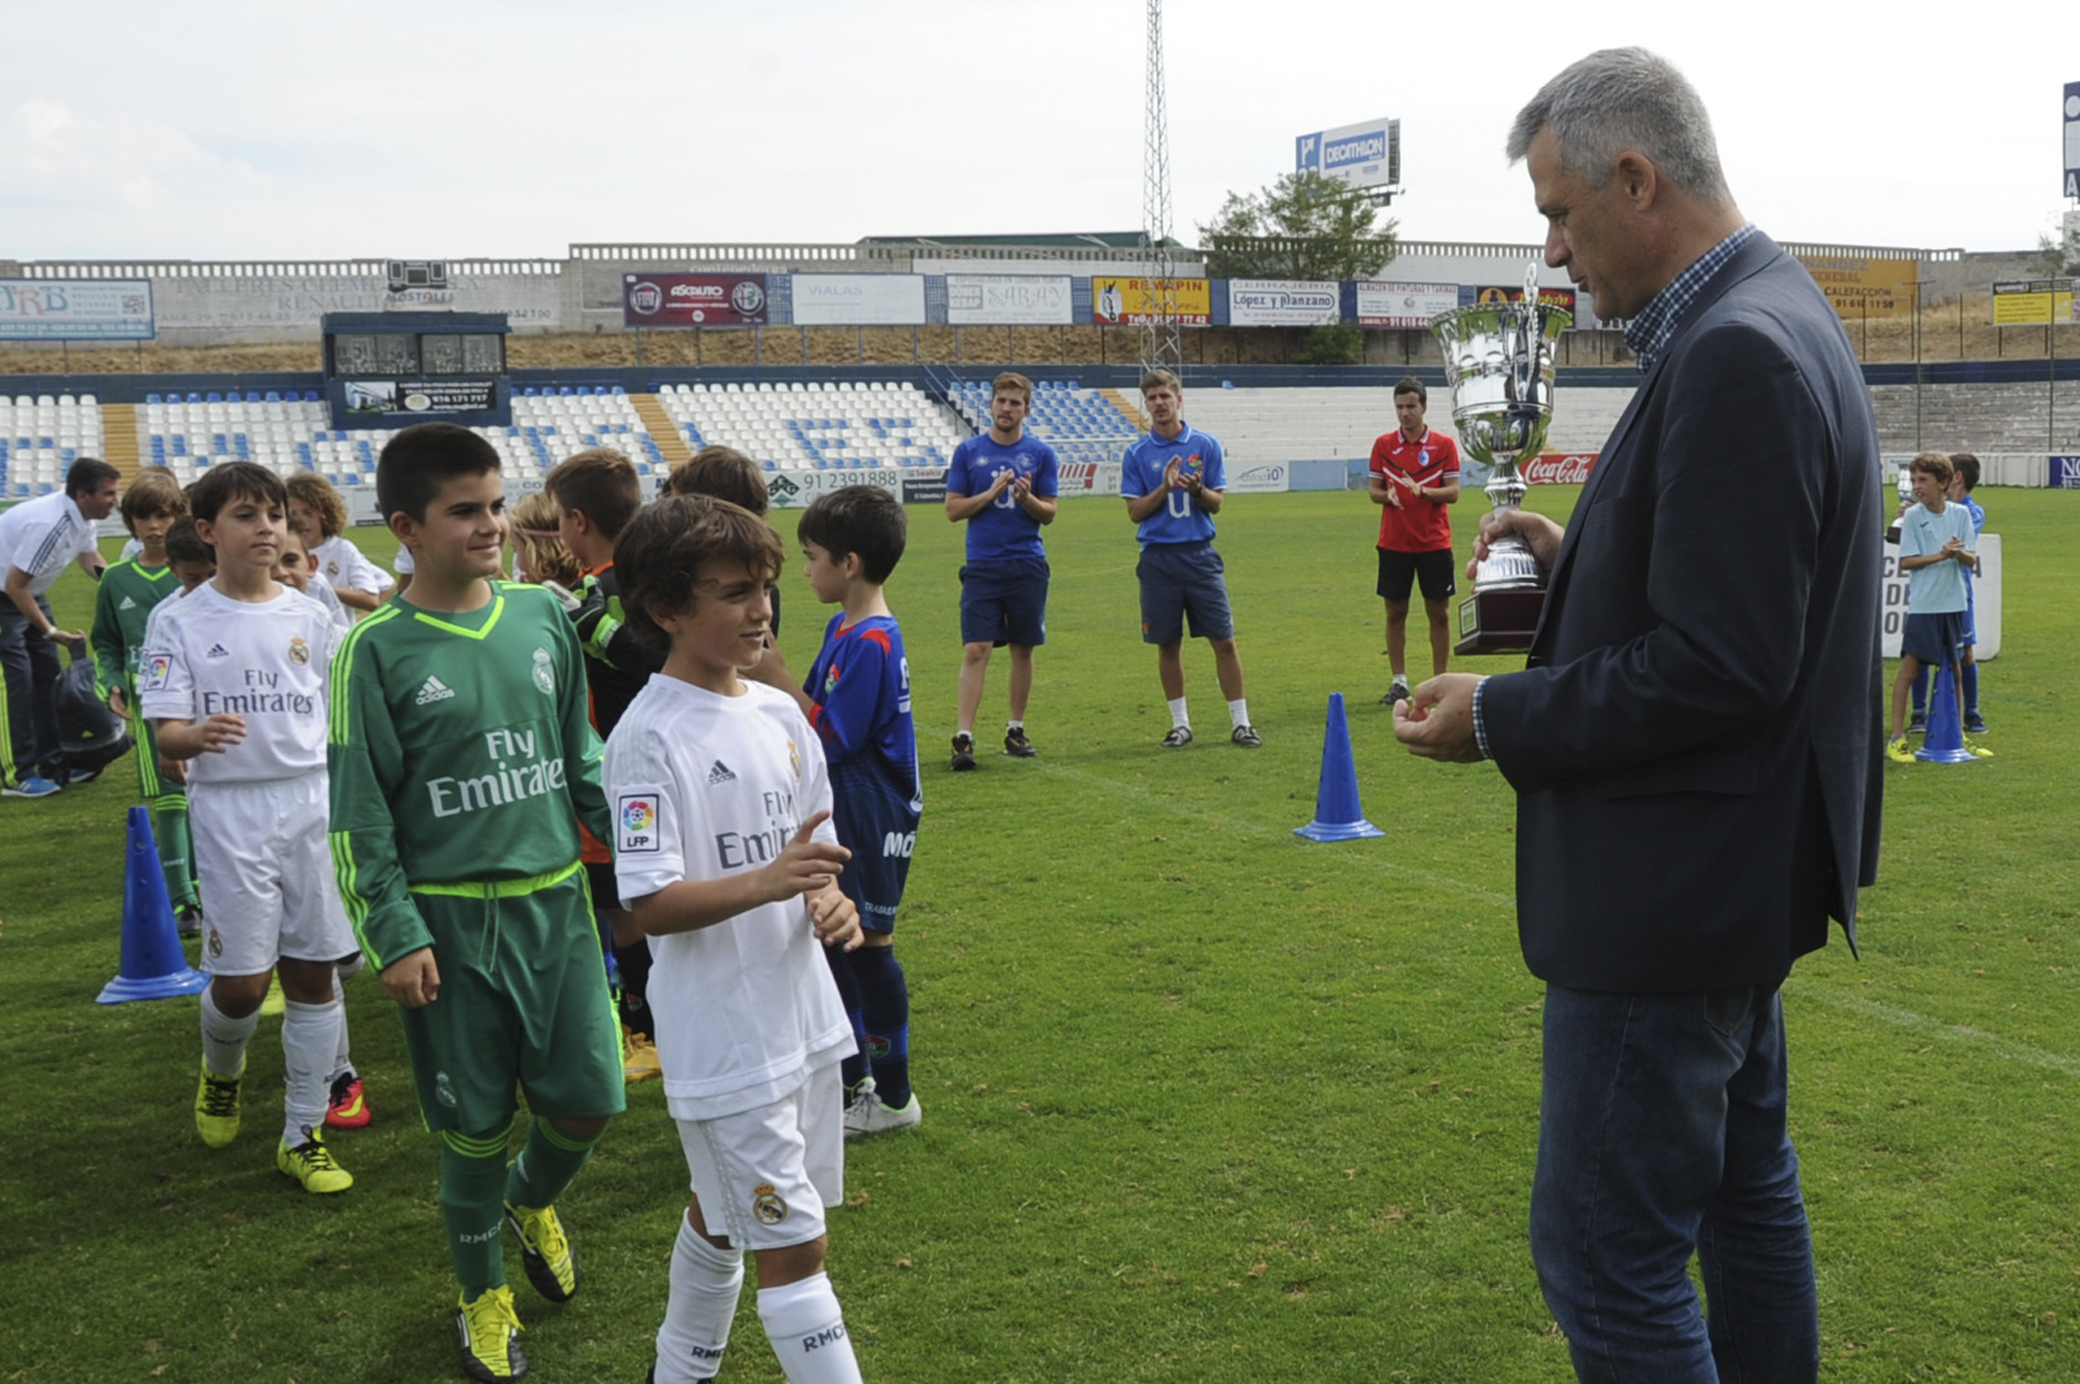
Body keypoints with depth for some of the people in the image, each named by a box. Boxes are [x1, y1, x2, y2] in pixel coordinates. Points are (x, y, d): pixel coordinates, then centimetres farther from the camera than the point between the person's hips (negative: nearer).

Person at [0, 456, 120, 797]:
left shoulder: (84, 517, -6)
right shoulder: (50, 524, -34)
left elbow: (91, 560, 14)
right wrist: (50, 631, -20)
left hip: (30, 593, 10)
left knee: (48, 674, 10)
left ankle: (54, 766, 17)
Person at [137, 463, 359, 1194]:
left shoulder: (311, 616, 6)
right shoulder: (178, 620, -3)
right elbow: (167, 734, -8)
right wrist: (200, 735, -31)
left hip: (316, 801, 3)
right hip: (231, 810, -3)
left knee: (313, 970, 5)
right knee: (244, 979, -4)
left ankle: (303, 1134, 17)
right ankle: (221, 1069, 32)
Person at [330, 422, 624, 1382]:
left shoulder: (542, 613, 2)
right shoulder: (378, 650, -9)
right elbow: (359, 812, -6)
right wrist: (393, 936, -10)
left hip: (556, 899, 3)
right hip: (449, 917, -3)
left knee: (589, 1097, 5)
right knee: (477, 1123, 7)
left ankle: (533, 1199, 40)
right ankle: (483, 1294, 31)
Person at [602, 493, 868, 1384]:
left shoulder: (780, 714, 5)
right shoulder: (650, 736, -17)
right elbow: (649, 906, -21)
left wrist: (830, 900, -5)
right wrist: (766, 882, -34)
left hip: (802, 1018, 8)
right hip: (723, 1038, -7)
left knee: (721, 1215, 23)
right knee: (794, 1246, -3)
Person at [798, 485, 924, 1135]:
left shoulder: (872, 642, -21)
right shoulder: (842, 626, 8)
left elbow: (832, 735, -22)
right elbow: (816, 712, 11)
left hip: (873, 816, -9)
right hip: (840, 811, 9)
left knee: (868, 944, 1)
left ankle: (893, 1096, 15)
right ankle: (851, 1075, 32)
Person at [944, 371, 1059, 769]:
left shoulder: (1041, 454, 5)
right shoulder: (968, 452, 4)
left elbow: (1048, 514, 4)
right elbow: (953, 509, 2)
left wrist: (1026, 497, -16)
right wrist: (991, 493, -11)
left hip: (1027, 566, 1)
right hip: (981, 567, -1)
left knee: (1023, 649, 8)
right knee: (975, 650, -8)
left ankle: (1016, 730, 20)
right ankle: (964, 737, -10)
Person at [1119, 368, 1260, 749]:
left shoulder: (1205, 444, 3)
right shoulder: (1137, 453, 3)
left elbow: (1217, 503, 3)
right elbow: (1135, 512, 0)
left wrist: (1197, 489, -17)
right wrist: (1164, 488, -14)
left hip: (1200, 554, 0)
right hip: (1158, 557, 0)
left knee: (1223, 641, -2)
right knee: (1168, 644, 7)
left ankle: (1240, 722, 6)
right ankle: (1180, 722, 19)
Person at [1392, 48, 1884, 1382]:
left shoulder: (1736, 354, -23)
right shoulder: (1768, 314, 10)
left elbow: (1719, 665, -26)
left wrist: (1498, 717, -16)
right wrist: (1581, 554, 5)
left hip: (1674, 887, -11)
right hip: (1738, 865, 11)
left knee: (1606, 1248, -2)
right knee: (1742, 1182, 23)